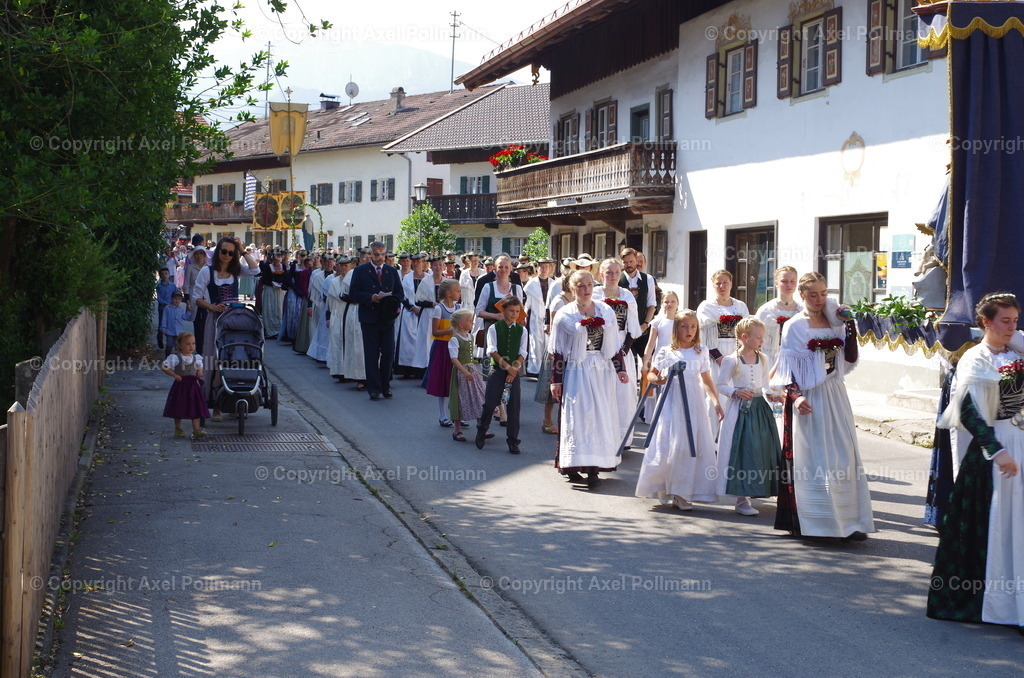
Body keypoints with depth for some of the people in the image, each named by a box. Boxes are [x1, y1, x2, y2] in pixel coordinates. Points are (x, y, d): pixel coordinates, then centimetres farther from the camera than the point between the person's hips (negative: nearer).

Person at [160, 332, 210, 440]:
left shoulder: (196, 358, 6)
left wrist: (200, 372, 2)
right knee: (179, 408, 8)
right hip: (180, 385, -3)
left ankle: (196, 430, -3)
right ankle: (178, 429, 24)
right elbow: (164, 367, -11)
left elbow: (200, 367, 24)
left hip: (193, 386, 3)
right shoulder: (175, 358, -10)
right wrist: (174, 375, -20)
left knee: (196, 408, -2)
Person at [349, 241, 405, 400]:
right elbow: (353, 293, -3)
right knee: (371, 355, 0)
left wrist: (394, 302, -8)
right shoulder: (360, 271, 2)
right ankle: (374, 389, 6)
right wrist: (370, 298, -17)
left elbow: (400, 293, 13)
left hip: (388, 318, 3)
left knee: (388, 354, 1)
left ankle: (385, 386, 15)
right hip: (369, 319, -3)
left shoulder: (392, 271, 12)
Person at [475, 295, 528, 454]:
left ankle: (513, 441, 8)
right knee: (489, 403, -6)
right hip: (497, 369, -2)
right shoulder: (494, 328, 0)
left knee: (513, 406, 1)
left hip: (514, 371, 2)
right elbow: (492, 350, -8)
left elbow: (523, 353, 1)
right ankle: (481, 434, 17)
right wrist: (507, 366, -16)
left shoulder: (522, 330, 7)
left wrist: (514, 369, -11)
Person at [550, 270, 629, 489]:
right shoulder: (564, 315, -1)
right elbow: (557, 352, -1)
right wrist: (556, 380, -3)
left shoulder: (606, 311, 7)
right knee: (578, 416, -5)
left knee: (602, 417, 0)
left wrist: (620, 369, 4)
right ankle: (573, 466, 1)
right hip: (576, 372, -3)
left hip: (602, 372, 3)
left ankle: (594, 469, 2)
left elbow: (615, 346, 12)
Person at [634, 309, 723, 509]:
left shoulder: (701, 352, 9)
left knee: (691, 446, -2)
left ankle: (680, 494, 2)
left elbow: (707, 380, 14)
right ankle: (661, 487, 11)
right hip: (671, 403, -2)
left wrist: (716, 402, 7)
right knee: (667, 446, -4)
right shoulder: (666, 352, 3)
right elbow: (651, 374, 11)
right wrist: (657, 379, -11)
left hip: (693, 404, 2)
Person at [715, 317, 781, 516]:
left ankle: (758, 489, 16)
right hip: (740, 410, -6)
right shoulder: (731, 361, -8)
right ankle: (742, 499, -1)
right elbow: (720, 386, -4)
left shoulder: (763, 359, 8)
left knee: (764, 451, 4)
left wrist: (771, 394, -3)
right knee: (743, 453, -6)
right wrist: (736, 392, -19)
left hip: (760, 409, 6)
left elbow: (764, 385, 16)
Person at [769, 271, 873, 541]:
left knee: (843, 458, 1)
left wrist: (849, 325, -3)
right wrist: (795, 396, -21)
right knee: (810, 459, -4)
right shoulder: (794, 326, -2)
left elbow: (850, 360, 5)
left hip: (835, 397, 5)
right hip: (808, 399, -4)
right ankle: (810, 522, 3)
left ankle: (846, 521, 5)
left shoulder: (834, 322, 11)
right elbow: (786, 367, -6)